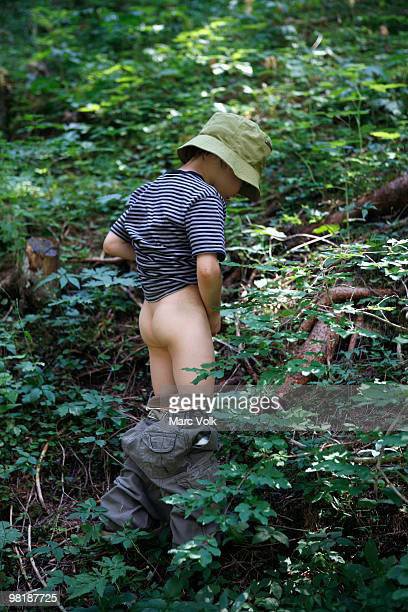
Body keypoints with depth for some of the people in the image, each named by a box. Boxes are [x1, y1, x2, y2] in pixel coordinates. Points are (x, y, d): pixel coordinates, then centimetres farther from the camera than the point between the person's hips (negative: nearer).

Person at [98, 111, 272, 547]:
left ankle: (125, 512, 15)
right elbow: (208, 269, -23)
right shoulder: (205, 198, -12)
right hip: (185, 315, -9)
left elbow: (111, 244, 21)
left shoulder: (148, 192, 14)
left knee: (166, 419, 14)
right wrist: (215, 314, -6)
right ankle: (196, 536, -2)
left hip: (151, 315, 9)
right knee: (198, 423, -5)